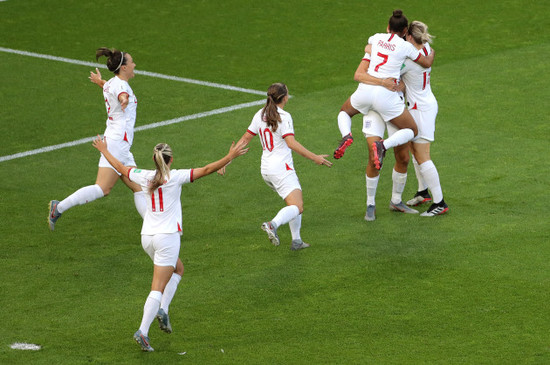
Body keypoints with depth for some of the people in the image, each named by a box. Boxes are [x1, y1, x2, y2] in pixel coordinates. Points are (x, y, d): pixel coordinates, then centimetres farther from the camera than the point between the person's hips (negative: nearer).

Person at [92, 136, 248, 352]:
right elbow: (206, 170, -12)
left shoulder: (145, 177, 4)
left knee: (178, 269, 27)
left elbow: (120, 167, 19)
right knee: (158, 289, -5)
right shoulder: (175, 177, -8)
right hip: (167, 237, -6)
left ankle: (162, 309, 10)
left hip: (147, 237, 6)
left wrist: (104, 151, 35)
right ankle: (143, 332, -15)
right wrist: (230, 157, -8)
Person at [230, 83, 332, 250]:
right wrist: (314, 157, -22)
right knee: (297, 207, -16)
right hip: (282, 169, -8)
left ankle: (296, 240, 16)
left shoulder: (260, 115, 9)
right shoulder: (283, 117, -12)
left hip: (266, 170, 8)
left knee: (296, 202, 21)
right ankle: (273, 225, -41)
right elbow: (291, 143, -22)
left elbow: (245, 138, 12)